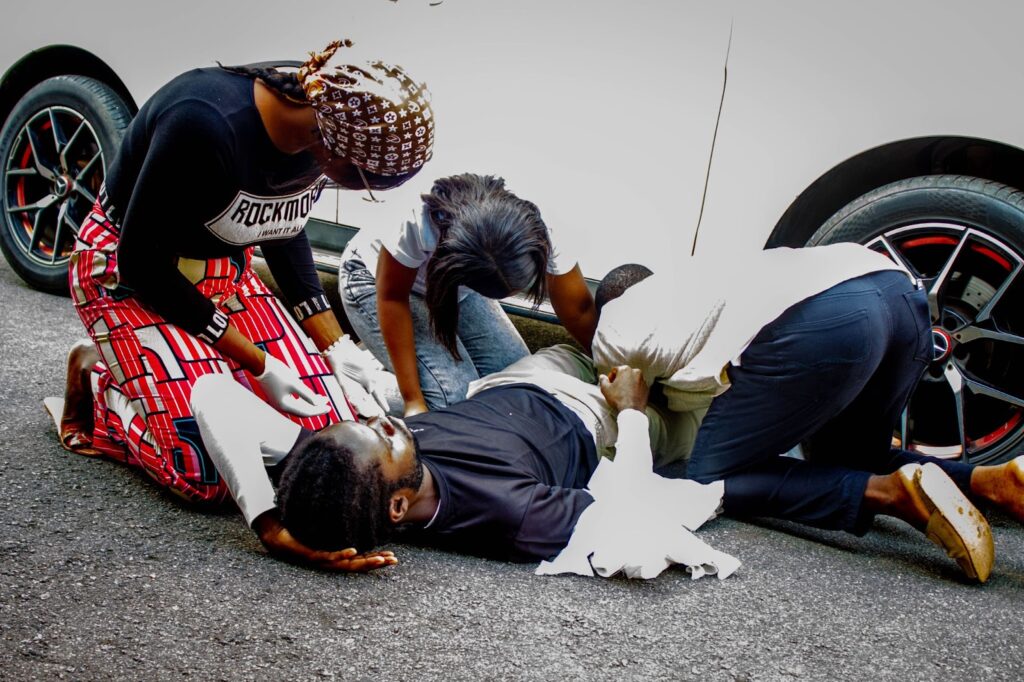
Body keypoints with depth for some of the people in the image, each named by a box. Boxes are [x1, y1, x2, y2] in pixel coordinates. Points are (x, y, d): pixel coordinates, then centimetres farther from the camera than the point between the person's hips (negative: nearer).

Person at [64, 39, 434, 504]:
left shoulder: (318, 131, -13)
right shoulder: (207, 122, -34)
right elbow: (143, 263, -23)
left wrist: (335, 344, 0)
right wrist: (258, 365, -20)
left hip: (226, 273, 6)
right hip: (128, 275, -6)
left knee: (327, 425, -7)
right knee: (211, 474, -17)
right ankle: (99, 390, 9)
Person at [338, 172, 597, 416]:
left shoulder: (537, 237, -30)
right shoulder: (415, 223, -41)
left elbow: (579, 310, -18)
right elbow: (392, 299, -28)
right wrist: (413, 401, -28)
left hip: (456, 284, 5)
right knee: (455, 395, -23)